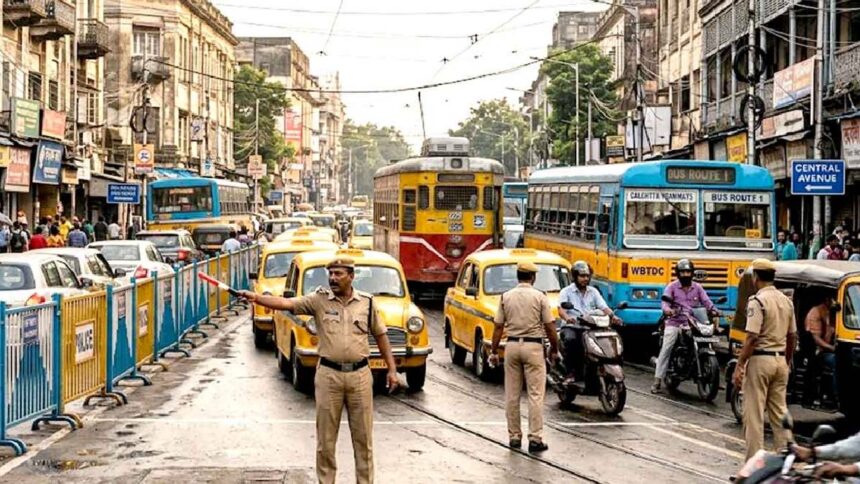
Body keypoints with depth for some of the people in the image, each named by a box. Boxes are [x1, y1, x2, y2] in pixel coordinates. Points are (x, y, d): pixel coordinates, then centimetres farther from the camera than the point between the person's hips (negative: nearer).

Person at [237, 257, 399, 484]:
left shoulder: (366, 302, 2)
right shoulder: (319, 299, -2)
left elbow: (381, 335, 10)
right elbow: (286, 303, -15)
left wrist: (392, 369, 7)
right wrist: (255, 298, -30)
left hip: (360, 374, 1)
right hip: (328, 374, -1)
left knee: (363, 436, 9)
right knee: (326, 437, 6)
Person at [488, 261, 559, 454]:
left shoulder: (506, 297, 3)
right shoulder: (539, 297, -4)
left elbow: (498, 327, 2)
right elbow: (550, 327, -4)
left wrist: (494, 352, 9)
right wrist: (554, 350, 7)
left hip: (512, 345, 3)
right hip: (533, 346, -3)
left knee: (512, 395, 9)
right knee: (535, 395, -1)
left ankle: (514, 436, 13)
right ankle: (535, 438, -5)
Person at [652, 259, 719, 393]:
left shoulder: (697, 287, 13)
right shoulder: (672, 287, 4)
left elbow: (706, 301, 3)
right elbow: (665, 301, -9)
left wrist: (713, 310, -18)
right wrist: (667, 310, -32)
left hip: (692, 322, 2)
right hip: (674, 322, -2)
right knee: (665, 349, -11)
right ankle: (658, 380, -10)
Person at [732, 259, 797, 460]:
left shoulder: (757, 301, -12)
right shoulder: (786, 301, 10)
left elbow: (751, 338, -18)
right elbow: (792, 337, 14)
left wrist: (739, 366, -14)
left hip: (760, 360, -7)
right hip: (780, 361, 7)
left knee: (754, 414, -1)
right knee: (780, 411, 12)